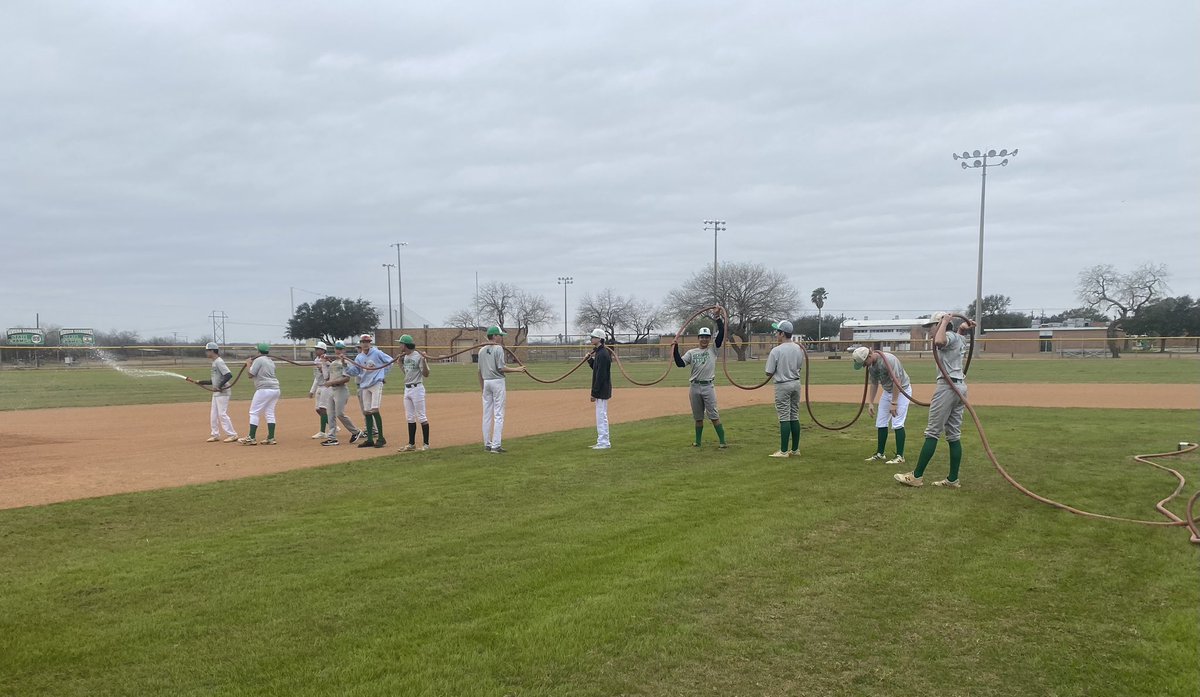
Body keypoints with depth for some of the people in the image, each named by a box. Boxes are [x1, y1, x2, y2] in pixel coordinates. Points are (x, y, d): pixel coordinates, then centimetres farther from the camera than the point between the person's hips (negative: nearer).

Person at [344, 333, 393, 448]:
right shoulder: (358, 358, 10)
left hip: (376, 384, -6)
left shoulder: (377, 353, -3)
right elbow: (354, 371, 6)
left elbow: (390, 361, 5)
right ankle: (370, 439, 11)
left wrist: (384, 374, 4)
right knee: (366, 412, 5)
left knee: (374, 410, -14)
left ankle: (381, 438, -8)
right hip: (364, 386, 6)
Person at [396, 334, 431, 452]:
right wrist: (400, 360, 17)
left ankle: (426, 444, 2)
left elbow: (426, 374, -17)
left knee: (421, 417, -4)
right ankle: (411, 444, 18)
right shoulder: (405, 357, 11)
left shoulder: (418, 356, -14)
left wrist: (424, 360, -28)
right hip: (407, 389, 9)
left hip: (417, 388, -9)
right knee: (410, 418, 12)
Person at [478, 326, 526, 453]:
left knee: (487, 414, 10)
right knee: (498, 414, -5)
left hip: (486, 383, 7)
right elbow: (501, 368, -16)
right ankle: (496, 446, -9)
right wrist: (517, 369, -7)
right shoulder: (498, 348, -10)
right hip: (497, 382, -7)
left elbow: (480, 371, 13)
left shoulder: (482, 351, 10)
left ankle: (487, 445, 13)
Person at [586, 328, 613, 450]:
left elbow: (601, 375, -22)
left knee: (601, 416, -6)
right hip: (601, 391, 11)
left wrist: (594, 393, -21)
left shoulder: (602, 354, -19)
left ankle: (604, 442, -2)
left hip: (601, 390, -11)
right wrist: (590, 360, 9)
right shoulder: (599, 352, 13)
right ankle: (603, 441, 21)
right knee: (601, 416, 15)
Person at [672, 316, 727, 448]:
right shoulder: (691, 352, 11)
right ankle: (698, 441, 20)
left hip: (708, 386, -3)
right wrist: (676, 348, -10)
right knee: (698, 417, 12)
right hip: (694, 387, 3)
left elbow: (721, 332, -5)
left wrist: (718, 317, -8)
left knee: (714, 415, -5)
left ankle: (722, 441, -3)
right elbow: (680, 363, -2)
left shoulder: (713, 349, 5)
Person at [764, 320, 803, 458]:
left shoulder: (776, 351, -16)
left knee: (784, 418, -4)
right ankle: (795, 450, 15)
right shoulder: (798, 349, 4)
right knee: (794, 417, 11)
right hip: (796, 383, 6)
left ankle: (783, 451, -2)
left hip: (783, 385, -6)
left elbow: (769, 373, -11)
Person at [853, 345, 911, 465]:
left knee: (897, 423, -14)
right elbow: (874, 384, 9)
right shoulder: (871, 365, -4)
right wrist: (870, 402, 5)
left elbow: (897, 381, -29)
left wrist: (894, 403, -29)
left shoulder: (888, 360, -30)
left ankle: (900, 456, -7)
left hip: (901, 390, -8)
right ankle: (880, 454, 18)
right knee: (881, 423, 8)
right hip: (887, 391, 8)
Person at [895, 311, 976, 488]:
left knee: (932, 432, -8)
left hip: (948, 386, -10)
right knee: (954, 435, 9)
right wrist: (964, 328, 20)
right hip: (960, 386, 10)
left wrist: (944, 323, -18)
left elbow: (938, 342, -32)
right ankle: (953, 480, 10)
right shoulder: (960, 339, 18)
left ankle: (917, 476, -7)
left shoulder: (950, 336, -10)